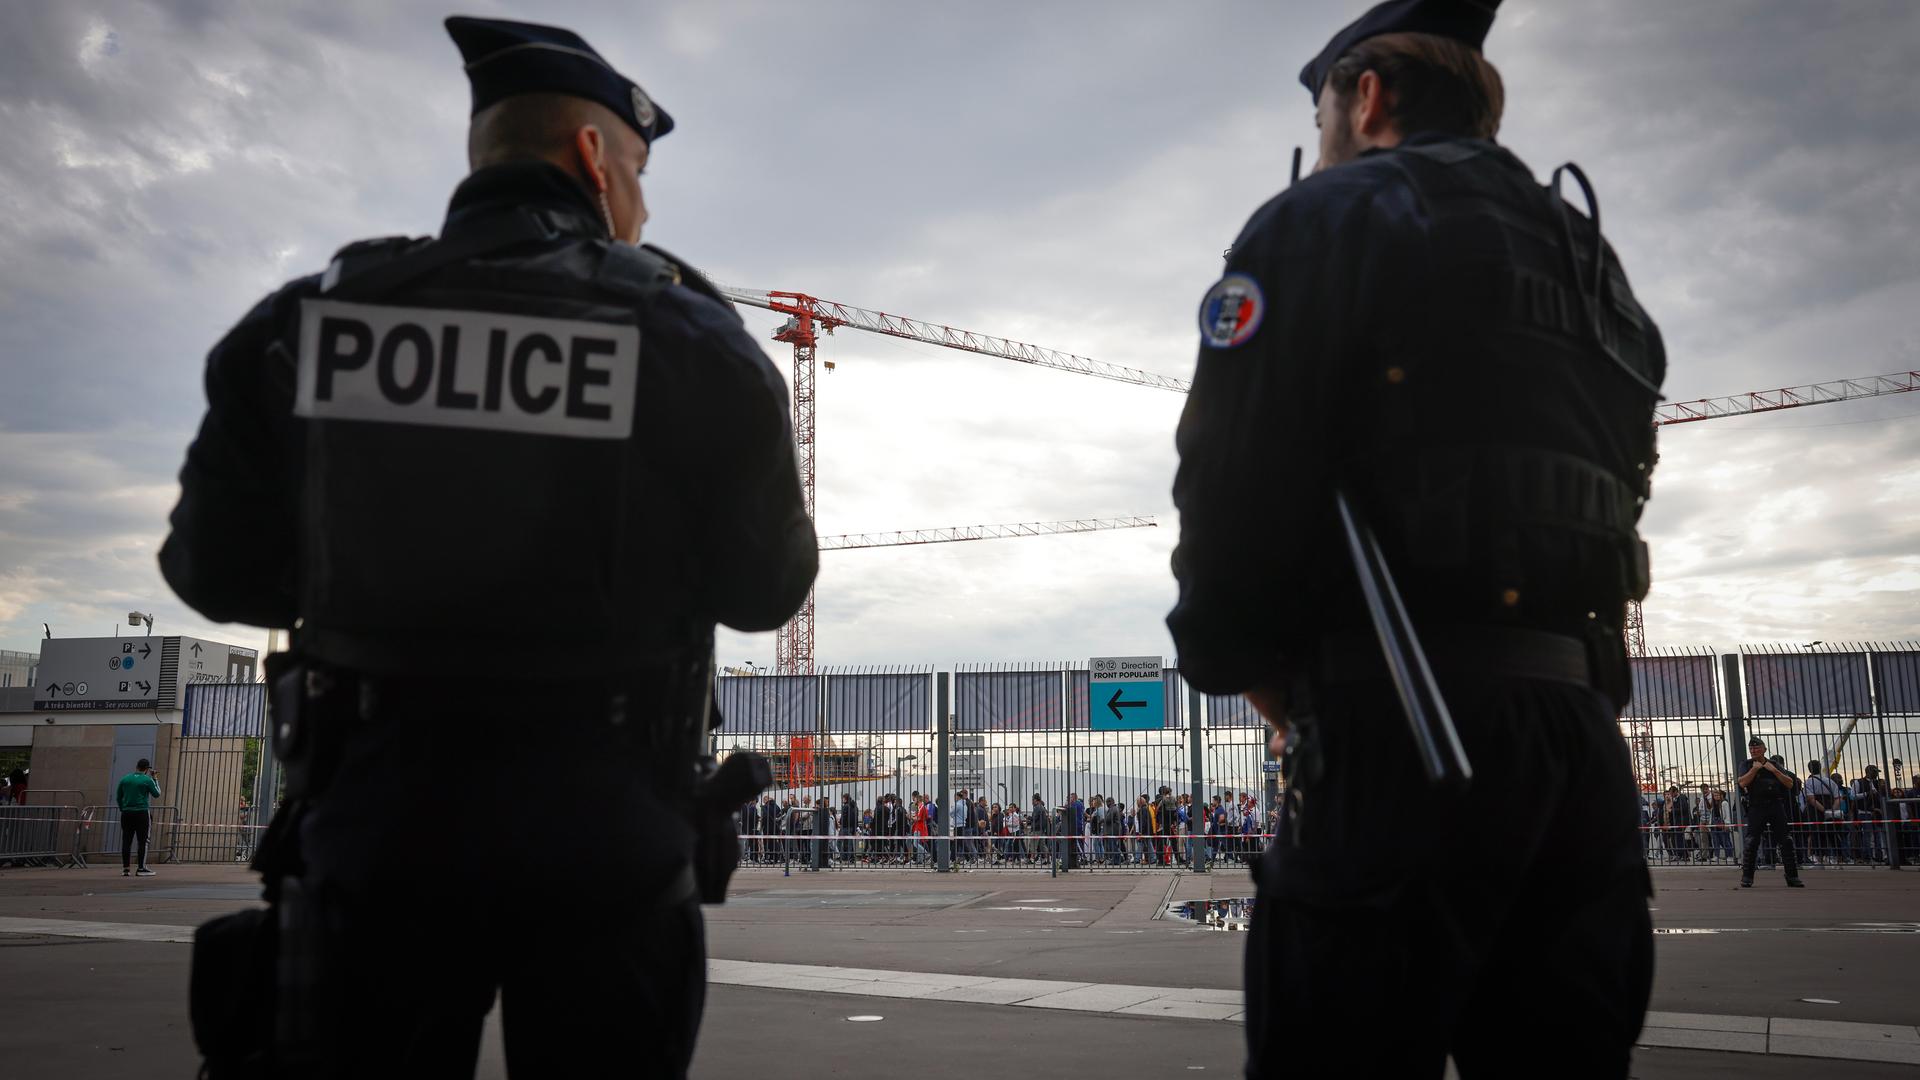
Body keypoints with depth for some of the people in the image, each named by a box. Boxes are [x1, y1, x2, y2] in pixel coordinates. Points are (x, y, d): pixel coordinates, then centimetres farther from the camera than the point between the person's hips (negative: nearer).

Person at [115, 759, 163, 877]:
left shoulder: (125, 779, 8)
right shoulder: (147, 780, -5)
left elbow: (118, 797, 12)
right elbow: (157, 794, 6)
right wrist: (155, 780, 14)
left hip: (126, 814, 4)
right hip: (141, 814, -4)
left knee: (126, 841, 6)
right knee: (143, 841, -1)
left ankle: (125, 868, 7)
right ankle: (141, 869, -4)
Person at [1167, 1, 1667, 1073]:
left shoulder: (1322, 221, 2)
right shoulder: (1588, 258, 25)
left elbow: (1236, 480, -11)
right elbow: (1613, 487, 19)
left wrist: (1234, 659, 6)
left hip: (1411, 719, -8)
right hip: (1579, 717, 8)